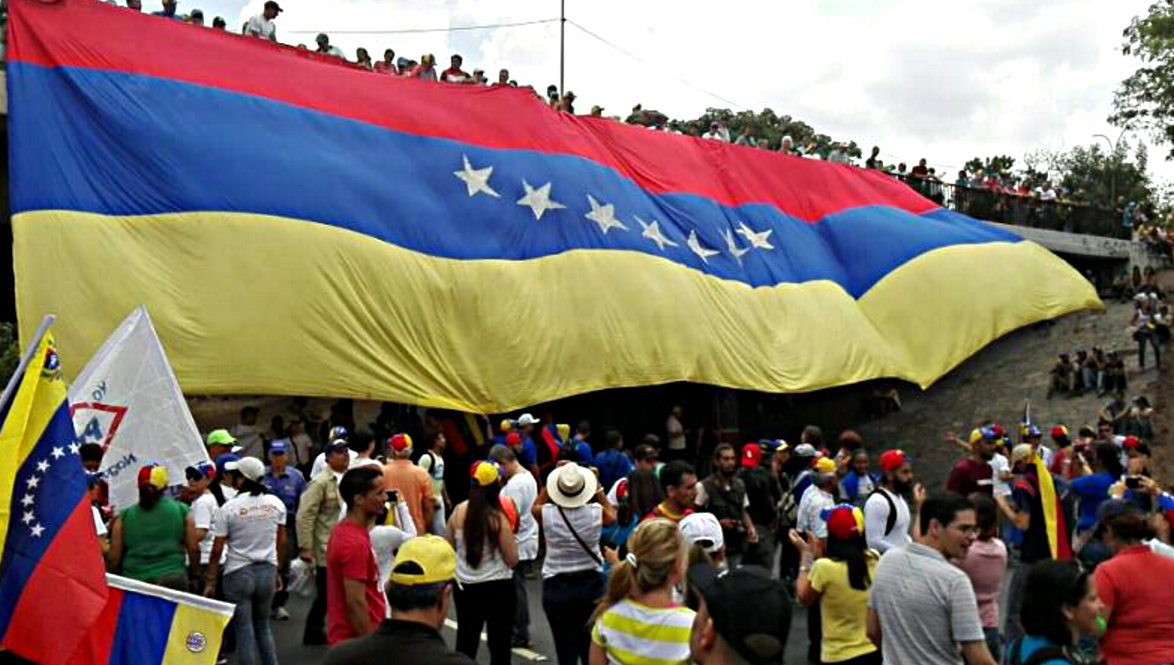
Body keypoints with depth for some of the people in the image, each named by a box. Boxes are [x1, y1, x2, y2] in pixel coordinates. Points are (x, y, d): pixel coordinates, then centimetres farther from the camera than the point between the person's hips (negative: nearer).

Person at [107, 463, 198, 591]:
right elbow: (194, 549, 2)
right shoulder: (181, 511, 1)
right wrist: (193, 575, 16)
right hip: (174, 580, -1)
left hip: (134, 582, 1)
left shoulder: (124, 516, 4)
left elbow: (114, 556, 5)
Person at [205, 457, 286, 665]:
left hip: (238, 574, -4)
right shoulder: (276, 503, 0)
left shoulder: (229, 508, -10)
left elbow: (217, 550, -8)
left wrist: (210, 582, 0)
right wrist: (277, 572, 17)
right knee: (263, 626, 20)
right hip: (267, 571, 4)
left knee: (244, 632, 7)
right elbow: (281, 542, 6)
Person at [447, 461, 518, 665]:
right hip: (498, 588, -4)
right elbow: (512, 559, -13)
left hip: (465, 587, 5)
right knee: (499, 646, 5)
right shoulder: (498, 517, -16)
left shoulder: (459, 511, -4)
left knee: (465, 645, 19)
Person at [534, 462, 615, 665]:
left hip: (557, 588, -1)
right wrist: (598, 487, 16)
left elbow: (535, 506, 13)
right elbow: (612, 515, 14)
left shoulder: (547, 513, -13)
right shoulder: (596, 513, -12)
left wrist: (549, 483, 10)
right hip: (591, 585, 2)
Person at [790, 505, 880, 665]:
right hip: (874, 650, 5)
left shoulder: (825, 567, -21)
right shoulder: (874, 560, -6)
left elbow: (803, 598, -3)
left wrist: (805, 554, 2)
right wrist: (818, 554, 13)